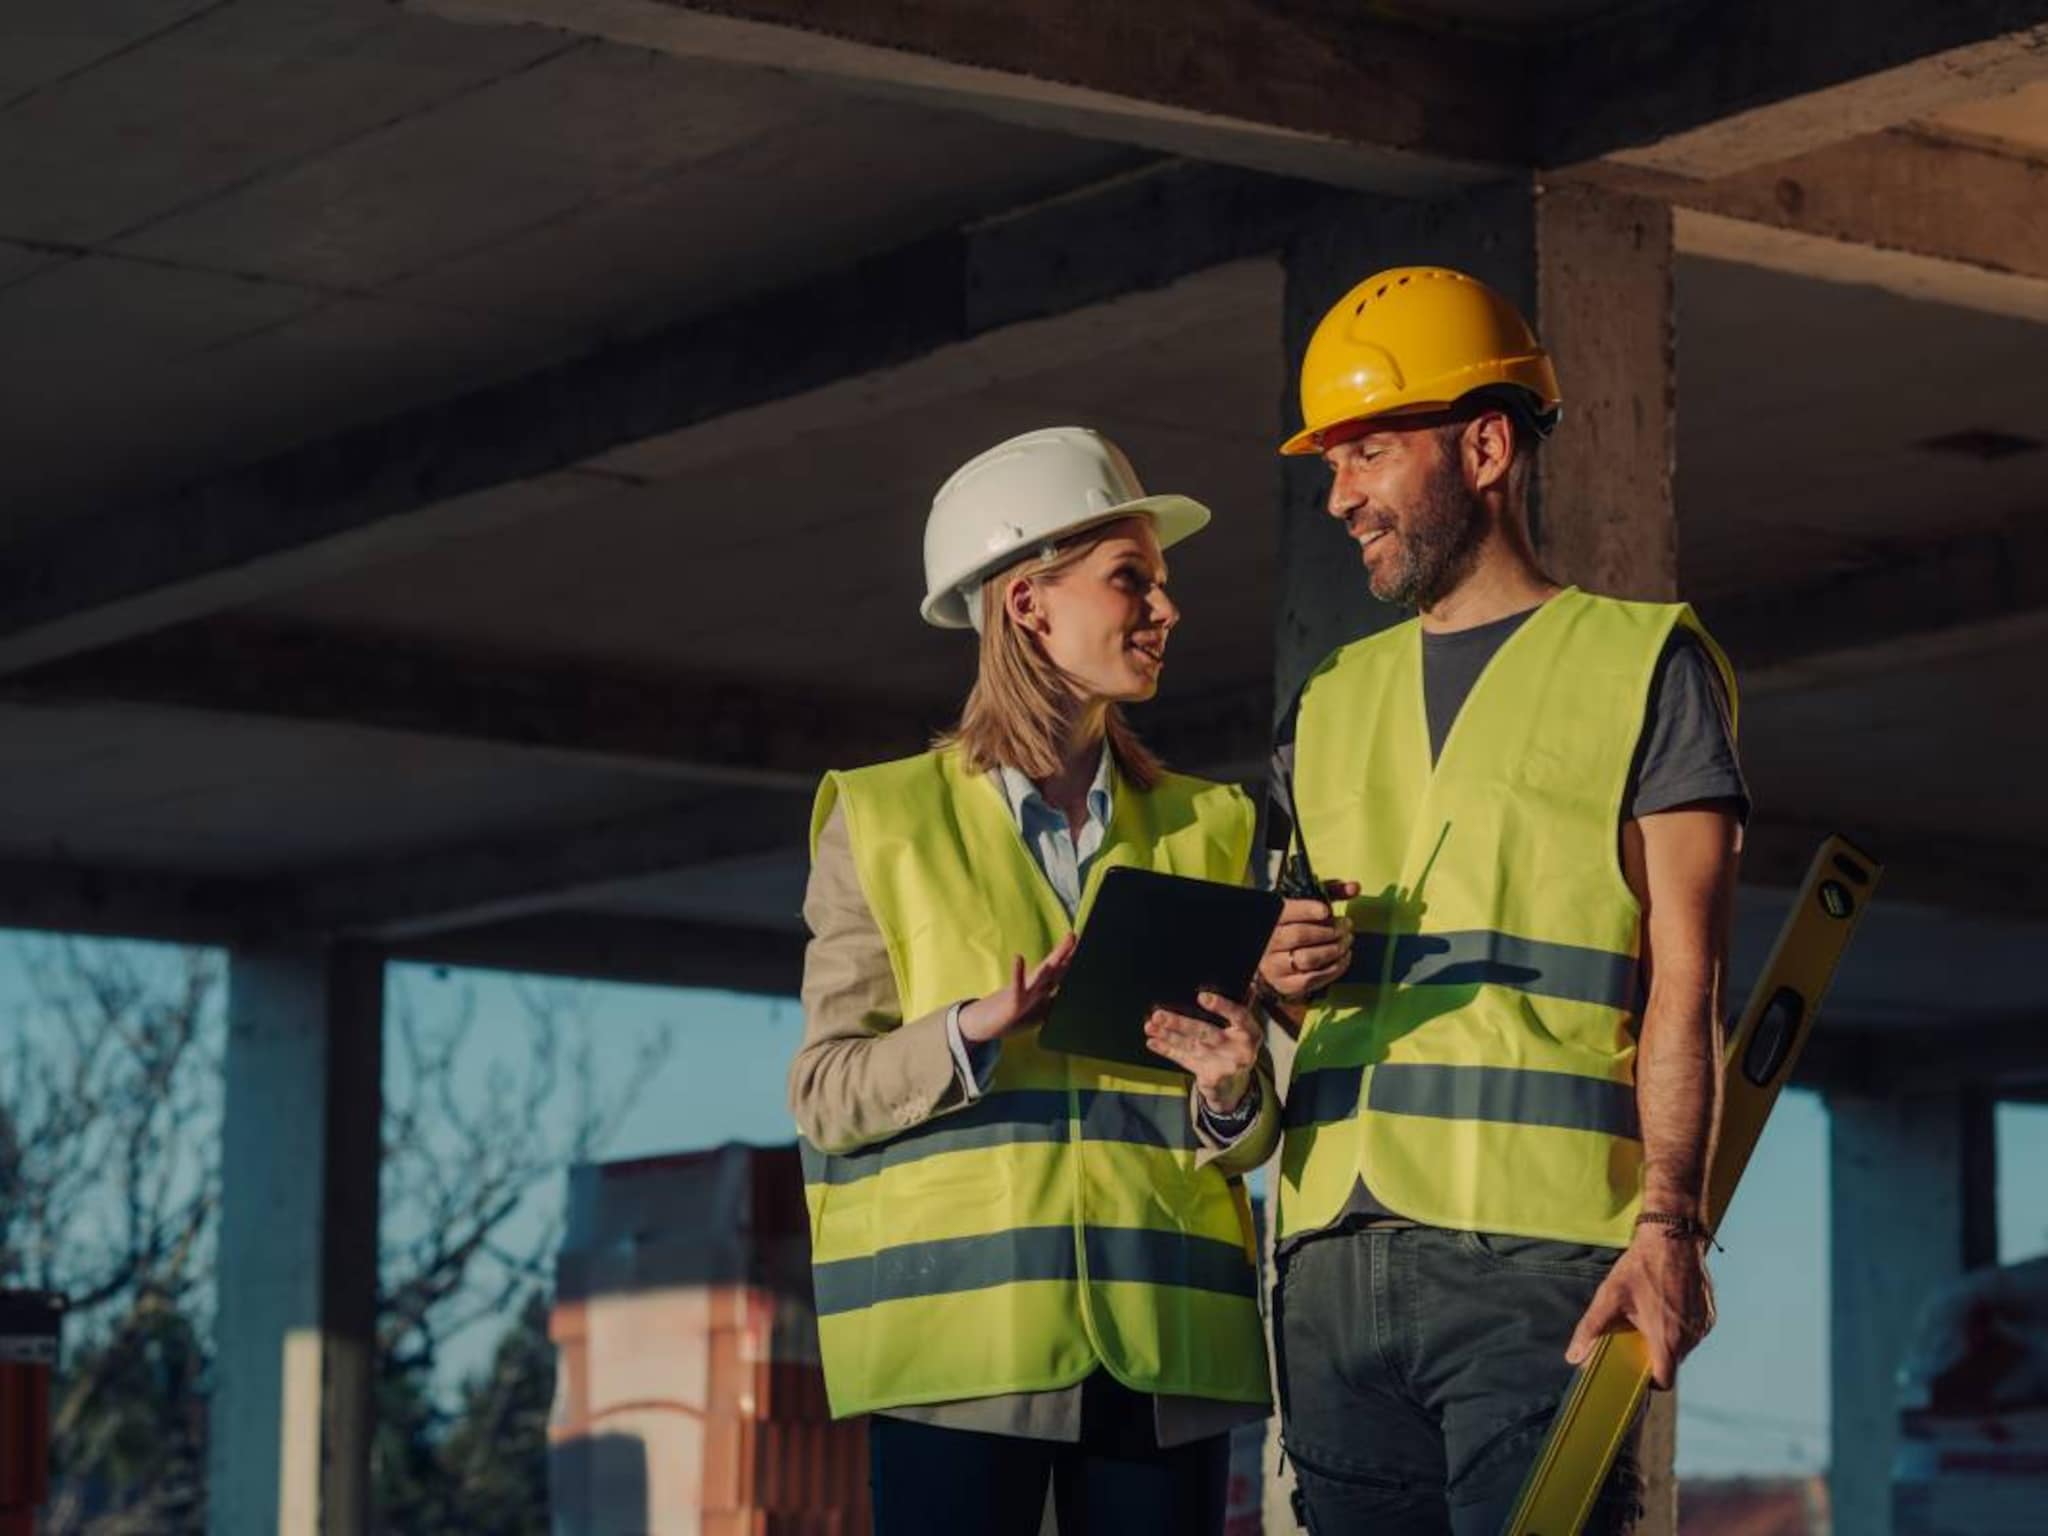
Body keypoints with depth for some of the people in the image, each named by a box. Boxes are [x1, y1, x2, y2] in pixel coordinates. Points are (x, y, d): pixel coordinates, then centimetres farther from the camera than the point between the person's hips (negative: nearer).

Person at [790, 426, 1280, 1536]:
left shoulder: (1207, 829, 17)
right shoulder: (884, 821, 8)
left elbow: (1247, 1136, 14)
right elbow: (828, 1093, 1)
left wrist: (1230, 1094, -9)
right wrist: (973, 1035, -16)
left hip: (1160, 1348, 3)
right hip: (958, 1336, -3)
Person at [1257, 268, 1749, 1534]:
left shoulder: (1641, 661, 6)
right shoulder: (1333, 702, 22)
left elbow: (1685, 982, -2)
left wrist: (1669, 1220, -16)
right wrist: (1280, 976, 2)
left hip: (1537, 1252, -5)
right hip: (1334, 1256, 5)